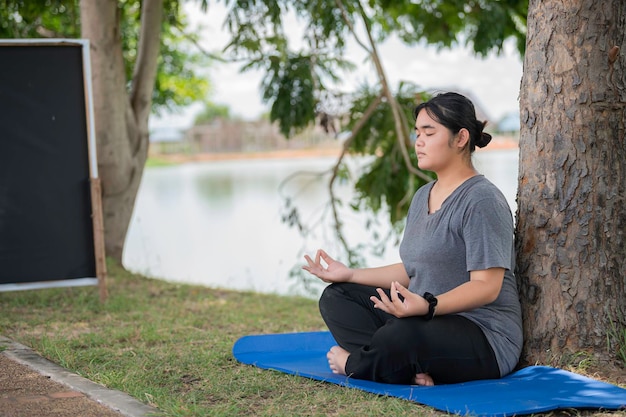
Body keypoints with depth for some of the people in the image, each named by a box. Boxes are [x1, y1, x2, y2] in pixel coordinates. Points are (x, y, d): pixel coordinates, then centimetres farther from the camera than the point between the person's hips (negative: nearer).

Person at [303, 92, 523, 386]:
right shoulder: (423, 197, 16)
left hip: (484, 336, -10)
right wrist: (350, 274, 15)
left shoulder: (482, 201, -14)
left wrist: (428, 306, -37)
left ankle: (353, 363, -2)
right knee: (335, 297, 4)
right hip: (425, 320, 10)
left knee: (399, 336, -38)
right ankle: (410, 369, -19)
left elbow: (486, 286, -21)